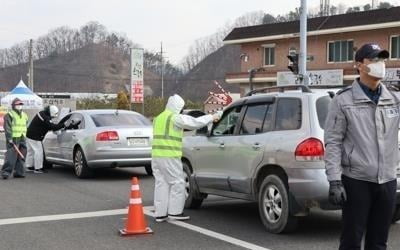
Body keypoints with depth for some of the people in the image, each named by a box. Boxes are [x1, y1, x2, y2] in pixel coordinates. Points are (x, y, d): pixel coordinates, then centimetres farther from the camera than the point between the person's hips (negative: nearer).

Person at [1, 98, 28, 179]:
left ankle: (18, 172, 13)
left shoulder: (24, 115, 18)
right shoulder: (9, 115, -5)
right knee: (11, 156, -13)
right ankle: (6, 172, -11)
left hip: (22, 139, 7)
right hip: (13, 139, -7)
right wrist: (9, 138, -19)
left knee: (21, 156, 7)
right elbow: (7, 128, -12)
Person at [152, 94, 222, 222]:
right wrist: (212, 117, 4)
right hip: (170, 156, -8)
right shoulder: (176, 118, -7)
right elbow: (195, 122, -9)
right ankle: (175, 211, 3)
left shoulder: (158, 118, 18)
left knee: (161, 183, 9)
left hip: (156, 155, 8)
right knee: (177, 183, 1)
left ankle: (160, 213, 9)